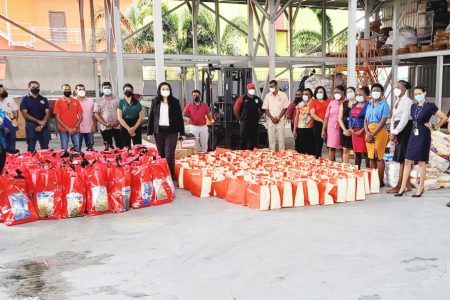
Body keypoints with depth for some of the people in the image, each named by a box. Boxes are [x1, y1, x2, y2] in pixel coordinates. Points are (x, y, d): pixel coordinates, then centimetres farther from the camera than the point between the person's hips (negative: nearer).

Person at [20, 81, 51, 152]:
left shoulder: (44, 99, 11)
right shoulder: (25, 99, 4)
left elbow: (47, 113, 4)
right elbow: (25, 114, -5)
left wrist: (41, 125, -10)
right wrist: (38, 121, -14)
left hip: (44, 127, 2)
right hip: (30, 126, -2)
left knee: (45, 148, 3)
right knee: (31, 149, -2)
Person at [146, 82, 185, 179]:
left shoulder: (175, 102, 1)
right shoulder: (155, 102, 5)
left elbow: (180, 117, 4)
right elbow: (151, 117, 7)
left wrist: (182, 132, 2)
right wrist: (149, 132, 3)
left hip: (171, 131, -2)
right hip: (159, 131, 2)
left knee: (169, 155, -7)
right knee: (161, 154, 7)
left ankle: (171, 176, -2)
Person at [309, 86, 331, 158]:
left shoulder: (329, 101, 13)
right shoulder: (313, 102, 8)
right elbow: (312, 114, -3)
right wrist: (322, 120, -14)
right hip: (318, 124, -1)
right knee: (318, 144, 3)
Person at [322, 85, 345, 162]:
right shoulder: (331, 103, 10)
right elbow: (326, 117, 9)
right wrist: (323, 130, 4)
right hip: (332, 128, 3)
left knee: (343, 149, 5)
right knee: (331, 148, 3)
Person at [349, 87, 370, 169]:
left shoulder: (368, 105, -7)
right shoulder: (354, 105, 16)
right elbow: (350, 117, 15)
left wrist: (362, 130, -16)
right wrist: (351, 128, 1)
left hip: (363, 131, -7)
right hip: (354, 131, 7)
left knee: (365, 152, -5)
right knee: (357, 152, 11)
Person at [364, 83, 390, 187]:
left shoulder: (384, 104, -2)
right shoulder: (369, 105, 17)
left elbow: (383, 121, -11)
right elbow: (365, 120, 11)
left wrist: (373, 134, -15)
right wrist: (367, 132, -6)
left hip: (380, 132, -6)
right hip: (369, 133, 6)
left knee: (379, 157, -5)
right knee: (371, 157, 8)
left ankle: (380, 181, 1)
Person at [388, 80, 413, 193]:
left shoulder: (407, 101, -12)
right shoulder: (397, 101, 15)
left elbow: (404, 119, -18)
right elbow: (393, 117, 12)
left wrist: (395, 133, -17)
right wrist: (392, 132, 1)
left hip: (405, 130, -9)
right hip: (398, 131, 9)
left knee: (402, 158, -6)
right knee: (403, 159, 11)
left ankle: (399, 186, -2)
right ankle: (408, 184, 18)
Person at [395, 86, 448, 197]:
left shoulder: (430, 106, -6)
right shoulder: (413, 106, 11)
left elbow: (444, 118, -3)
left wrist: (434, 127, -1)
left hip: (423, 136, -5)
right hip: (413, 135, 5)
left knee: (422, 162, 1)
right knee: (407, 161, 2)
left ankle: (421, 188, 9)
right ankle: (403, 187, 5)